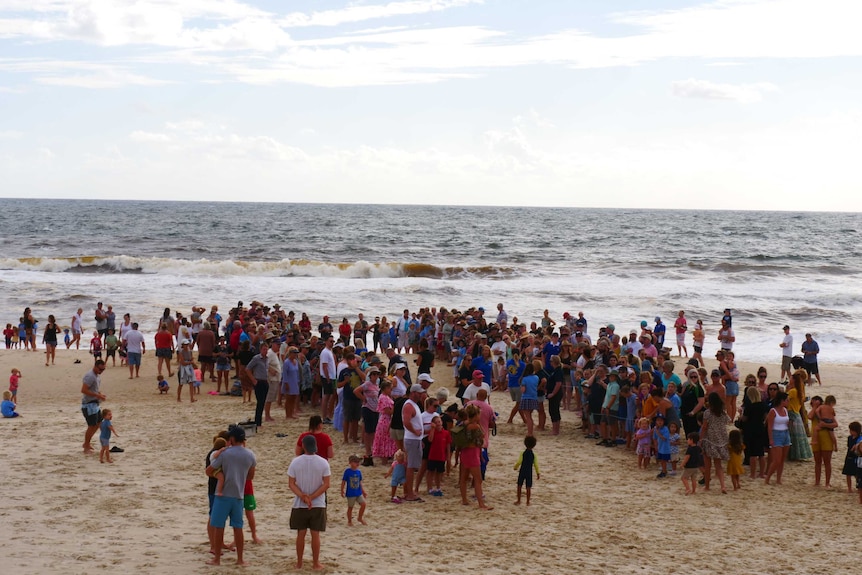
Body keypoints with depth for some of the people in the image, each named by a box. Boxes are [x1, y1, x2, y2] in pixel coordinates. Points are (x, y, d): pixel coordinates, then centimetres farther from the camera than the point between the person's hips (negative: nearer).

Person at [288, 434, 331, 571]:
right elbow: (326, 484, -11)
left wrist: (303, 496, -14)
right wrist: (311, 497, -12)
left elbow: (291, 483, -8)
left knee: (301, 534, 10)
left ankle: (299, 563, 18)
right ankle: (316, 563, 13)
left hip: (299, 505, 1)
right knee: (315, 534, 6)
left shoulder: (295, 462, -6)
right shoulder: (323, 463, -9)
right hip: (318, 505, -1)